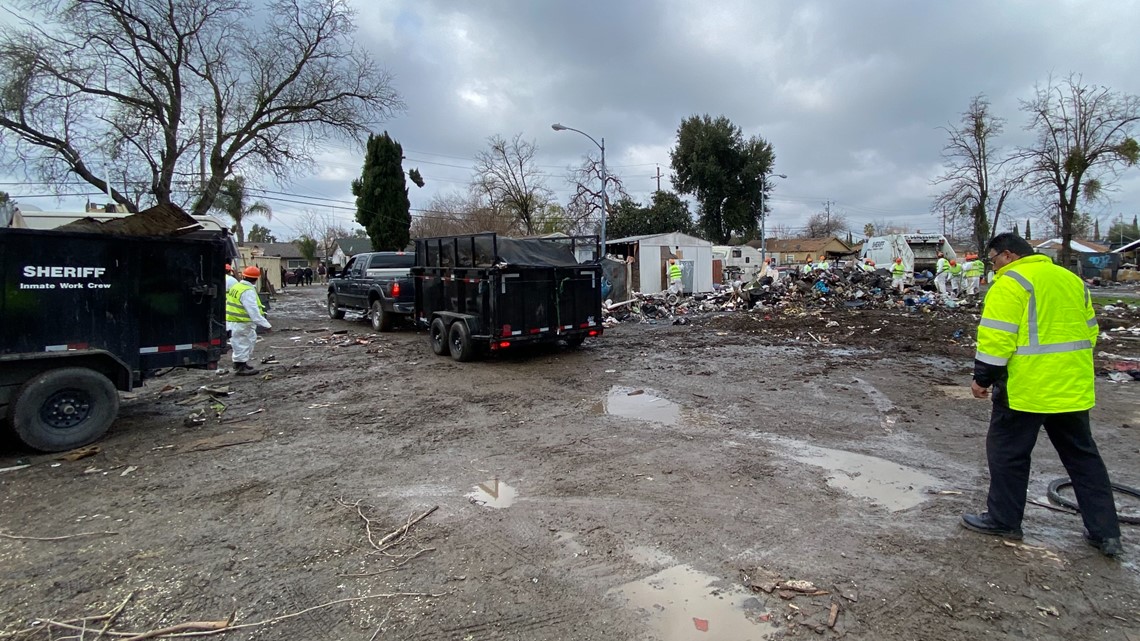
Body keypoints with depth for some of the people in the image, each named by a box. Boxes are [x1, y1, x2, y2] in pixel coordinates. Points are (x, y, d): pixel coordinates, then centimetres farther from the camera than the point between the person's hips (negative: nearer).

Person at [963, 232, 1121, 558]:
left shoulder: (1010, 283, -12)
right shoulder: (1071, 279, 15)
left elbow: (996, 337, -19)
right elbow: (1089, 330, 20)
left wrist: (982, 378, -11)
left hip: (1026, 387, -8)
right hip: (1074, 389, 8)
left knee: (1008, 452, 6)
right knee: (1083, 456, 17)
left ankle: (1003, 519, 16)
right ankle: (1105, 531, 22)